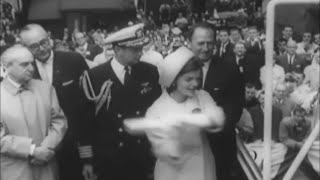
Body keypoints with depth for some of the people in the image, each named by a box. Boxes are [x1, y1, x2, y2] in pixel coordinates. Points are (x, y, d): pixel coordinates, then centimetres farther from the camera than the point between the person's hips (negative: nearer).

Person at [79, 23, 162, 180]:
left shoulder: (150, 72, -1)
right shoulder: (94, 77, -10)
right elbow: (85, 119, -5)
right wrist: (87, 159, -2)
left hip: (142, 159, 3)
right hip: (108, 161, -2)